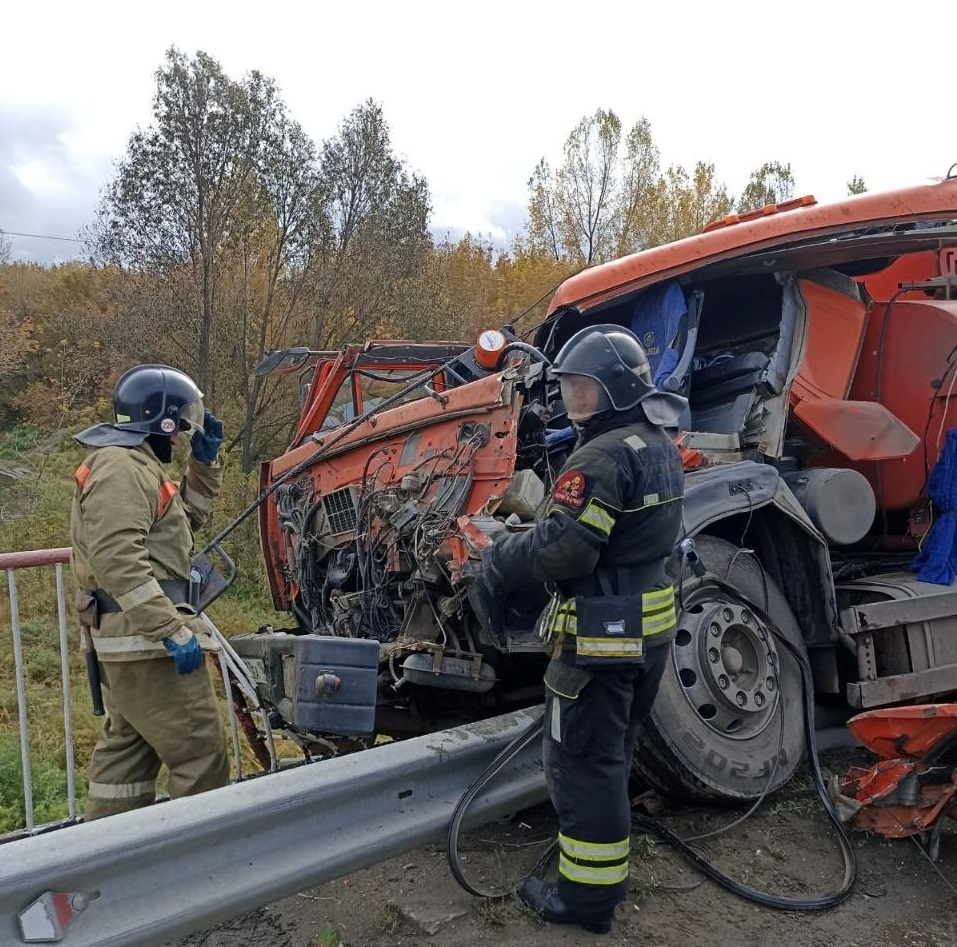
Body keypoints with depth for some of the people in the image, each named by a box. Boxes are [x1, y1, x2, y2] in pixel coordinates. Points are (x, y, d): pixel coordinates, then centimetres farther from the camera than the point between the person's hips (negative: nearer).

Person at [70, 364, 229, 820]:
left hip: (130, 637, 11)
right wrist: (172, 630, -28)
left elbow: (187, 517, 27)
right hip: (144, 637, -11)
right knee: (201, 752, -6)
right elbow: (118, 562, -27)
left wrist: (206, 460, 15)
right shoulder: (122, 467, -16)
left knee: (128, 749, 18)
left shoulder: (134, 463, 18)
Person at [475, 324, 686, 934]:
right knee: (616, 747, 25)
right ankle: (604, 844, 43)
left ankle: (589, 895, 13)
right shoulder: (663, 447, 9)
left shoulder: (604, 456, -22)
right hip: (653, 619, 10)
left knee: (583, 759, 2)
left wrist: (497, 564, -11)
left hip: (603, 631, -10)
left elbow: (564, 548, -27)